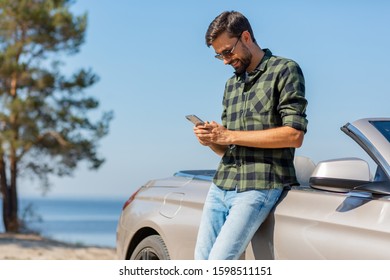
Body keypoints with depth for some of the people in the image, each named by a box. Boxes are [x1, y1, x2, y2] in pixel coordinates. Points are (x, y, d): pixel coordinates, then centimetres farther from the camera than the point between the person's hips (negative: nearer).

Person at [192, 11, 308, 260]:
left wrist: (230, 136, -11)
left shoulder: (284, 70, 0)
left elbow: (295, 134, -13)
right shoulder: (231, 84, 21)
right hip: (221, 186, 7)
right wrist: (212, 140, -3)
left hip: (259, 187, -7)